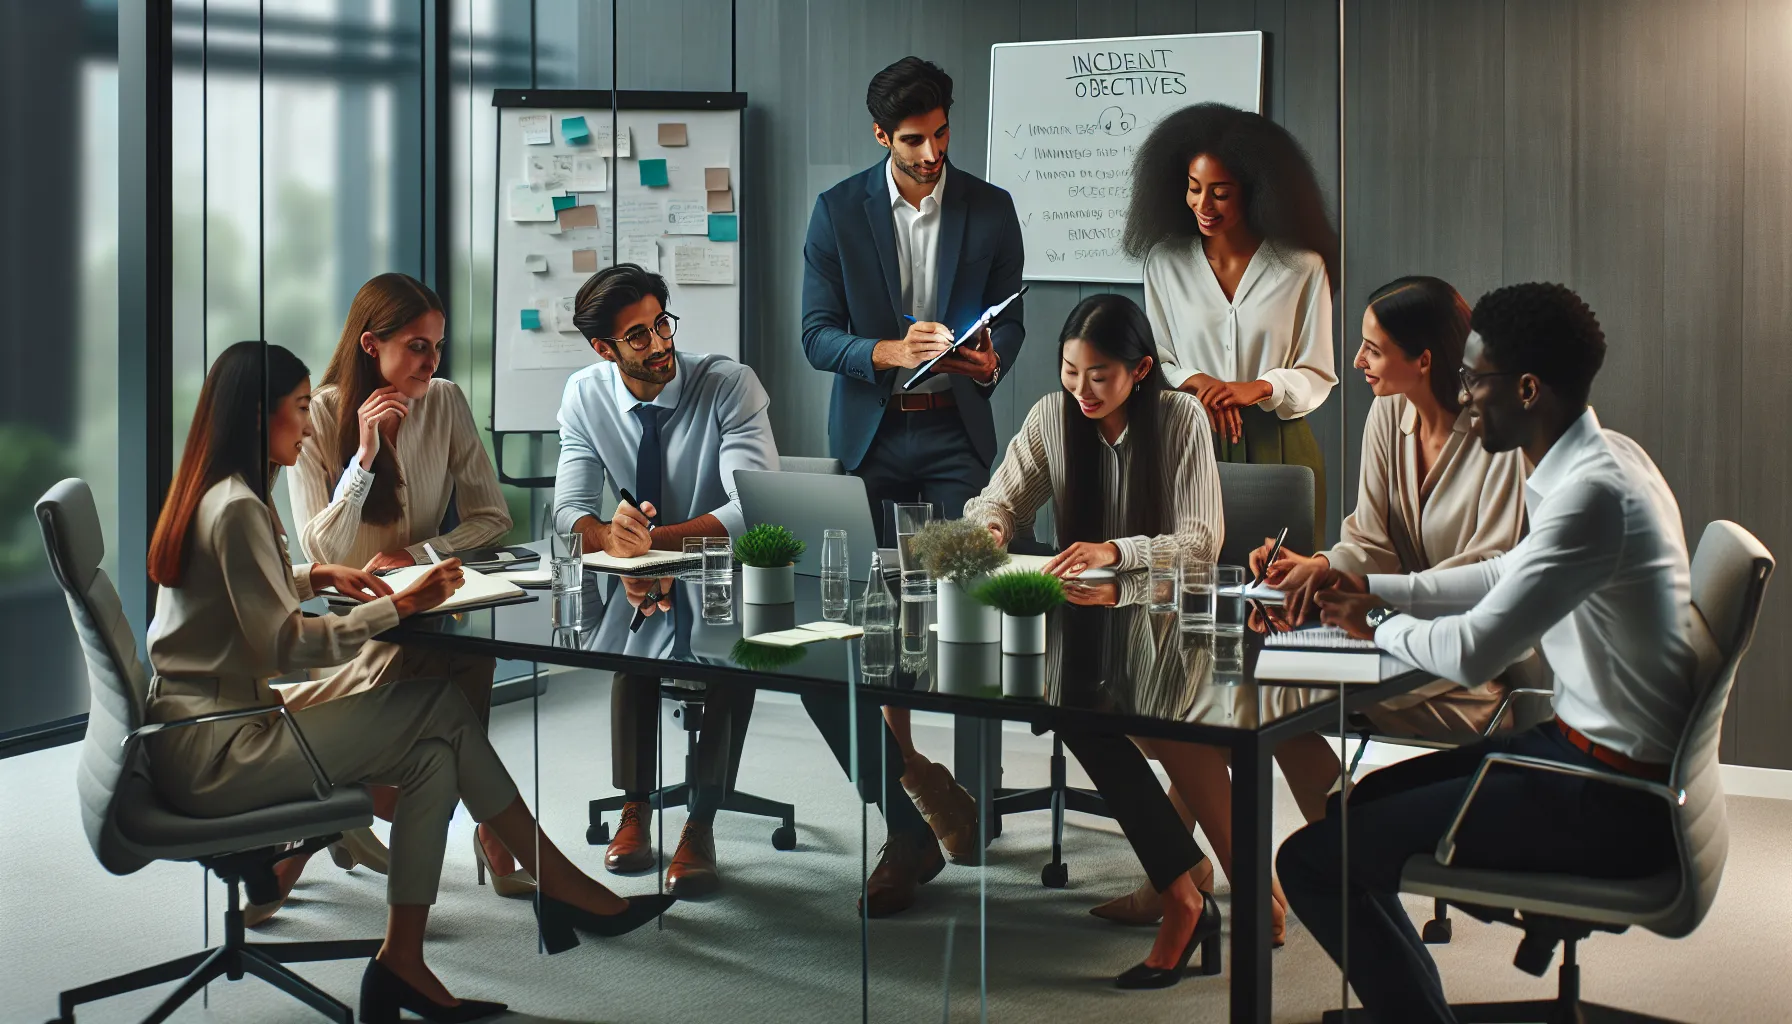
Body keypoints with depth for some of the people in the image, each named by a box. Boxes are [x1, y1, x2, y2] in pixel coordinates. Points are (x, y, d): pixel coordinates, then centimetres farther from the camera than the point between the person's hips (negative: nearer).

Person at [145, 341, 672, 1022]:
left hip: (193, 739, 10)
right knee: (441, 714, -10)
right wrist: (400, 606, -20)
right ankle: (562, 889, -1)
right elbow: (284, 645, -21)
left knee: (431, 751, 0)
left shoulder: (208, 496, 14)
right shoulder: (236, 508, -17)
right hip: (209, 754, -10)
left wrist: (315, 576, 15)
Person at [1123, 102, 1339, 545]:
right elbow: (1156, 363, 9)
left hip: (1276, 447, -1)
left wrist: (1258, 388, -17)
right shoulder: (1164, 263, 8)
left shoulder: (1302, 268, 0)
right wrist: (1196, 383, -12)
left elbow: (1316, 376, 1)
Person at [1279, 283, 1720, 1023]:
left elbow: (1472, 653, -27)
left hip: (1613, 801, -10)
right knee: (1359, 807, 20)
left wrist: (1383, 628, -6)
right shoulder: (1602, 458, 6)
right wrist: (1373, 591, 16)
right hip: (1595, 746, 10)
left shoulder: (1593, 491, -24)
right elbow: (1510, 576, 23)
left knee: (1311, 861, -12)